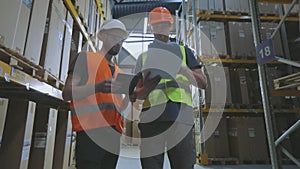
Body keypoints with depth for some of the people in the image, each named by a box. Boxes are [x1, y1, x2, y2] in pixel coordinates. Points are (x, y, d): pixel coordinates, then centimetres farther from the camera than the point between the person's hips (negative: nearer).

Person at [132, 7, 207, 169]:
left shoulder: (183, 51, 22)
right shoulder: (144, 56, 22)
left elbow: (203, 83, 12)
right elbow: (138, 94, 15)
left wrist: (183, 70, -6)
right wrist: (149, 85, -8)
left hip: (180, 116, 0)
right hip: (151, 118, 1)